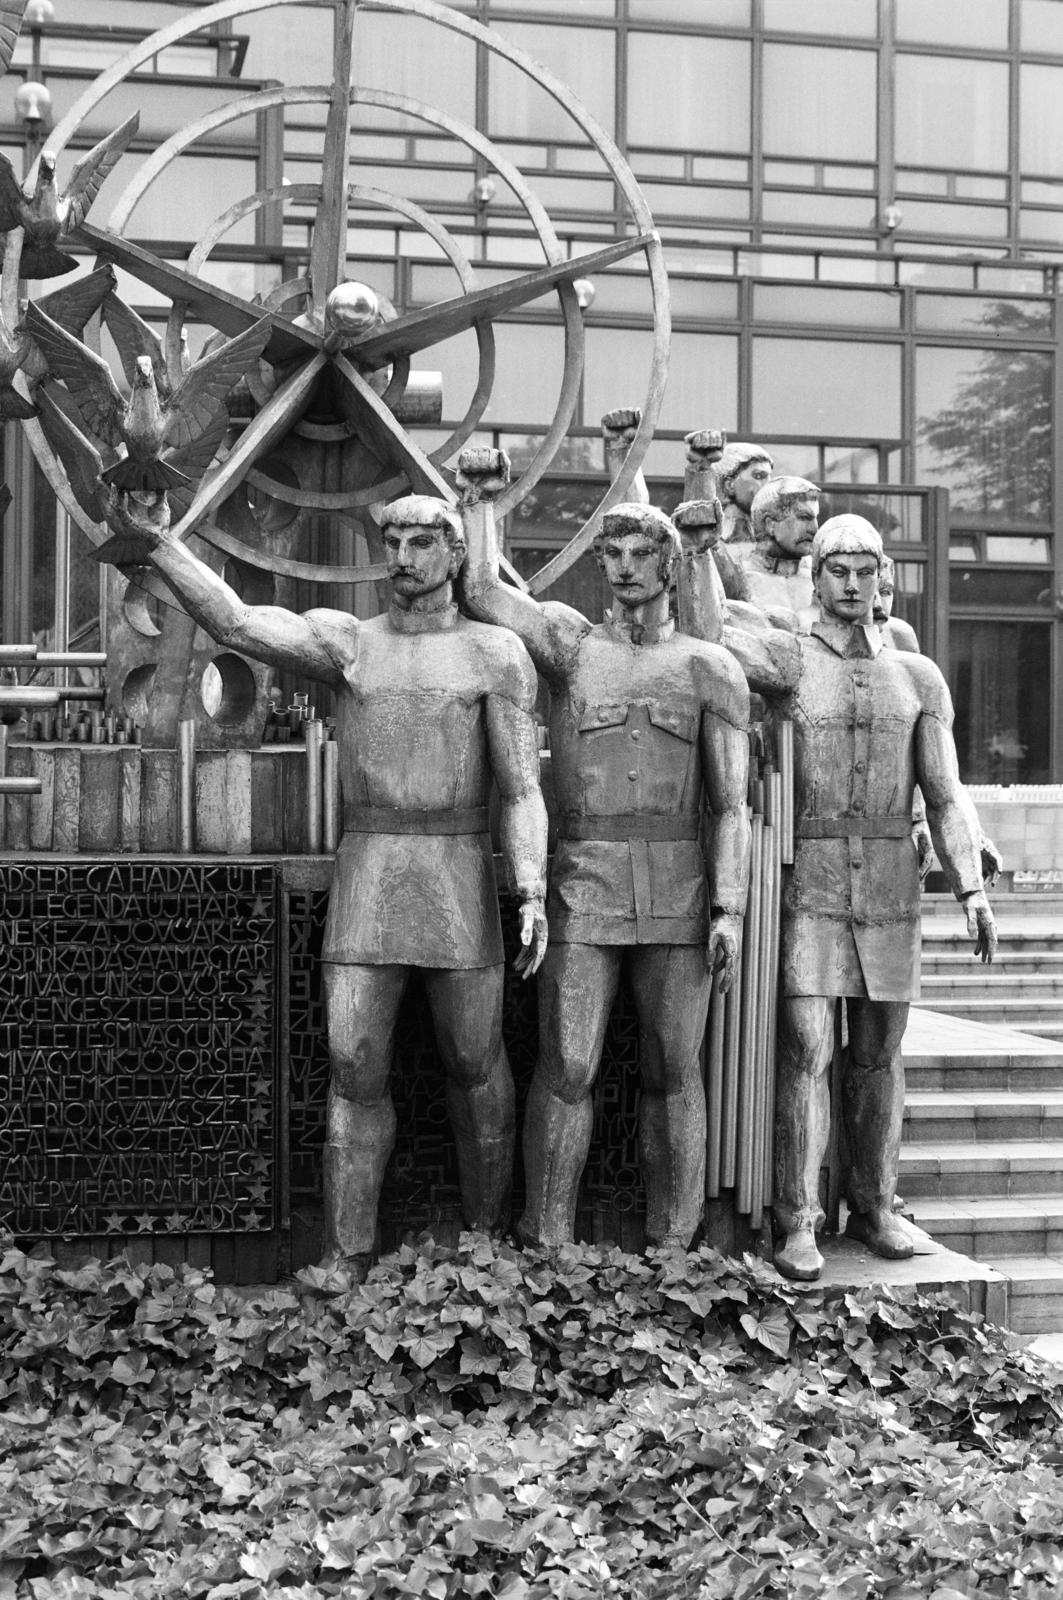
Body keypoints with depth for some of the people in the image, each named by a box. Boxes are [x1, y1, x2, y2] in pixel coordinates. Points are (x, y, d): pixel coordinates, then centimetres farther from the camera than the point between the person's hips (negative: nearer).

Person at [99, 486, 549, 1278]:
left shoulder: (497, 653, 1)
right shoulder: (343, 640, 6)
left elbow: (521, 789, -4)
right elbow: (235, 622, -10)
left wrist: (533, 895, -15)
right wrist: (157, 539, -20)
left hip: (460, 877, -1)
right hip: (366, 875, 1)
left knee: (476, 1069, 8)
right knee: (355, 1071, -1)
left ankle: (488, 1235, 27)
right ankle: (348, 1257, 8)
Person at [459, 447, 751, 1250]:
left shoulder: (709, 667, 7)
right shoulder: (568, 640, 11)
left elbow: (731, 804, 1)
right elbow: (482, 592, -2)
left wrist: (730, 909, -7)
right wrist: (484, 501, 8)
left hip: (678, 890, 0)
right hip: (583, 886, 0)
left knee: (674, 1073, 5)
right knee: (566, 1071, -2)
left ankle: (673, 1245, 15)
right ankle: (546, 1245, 6)